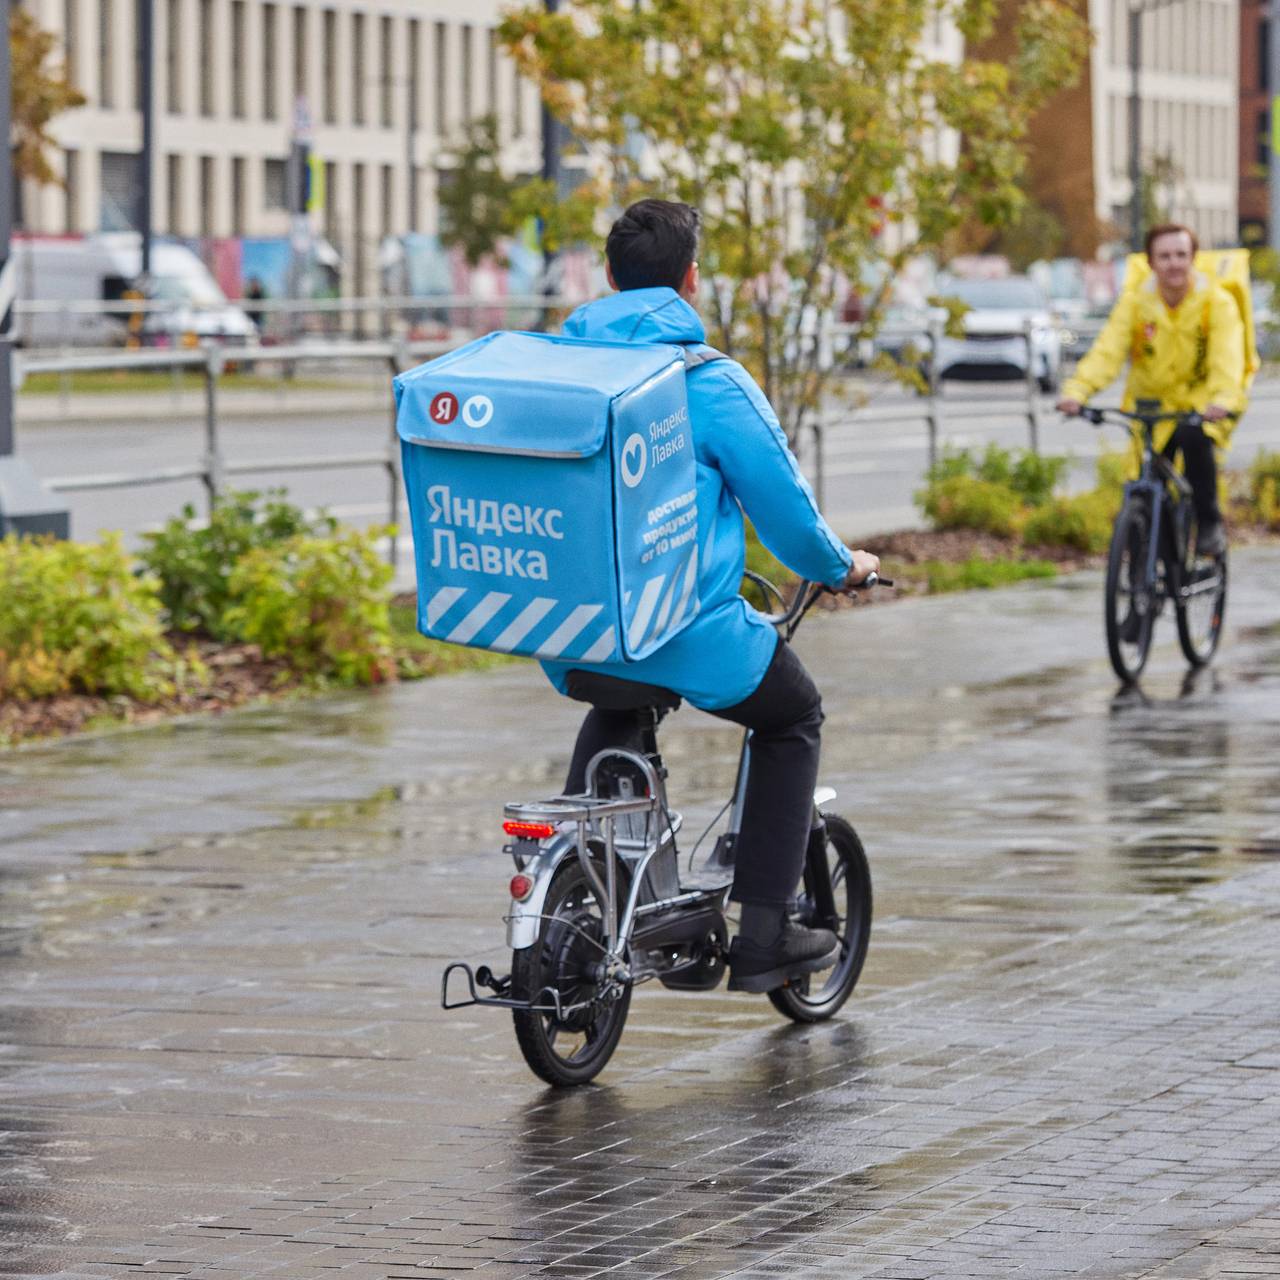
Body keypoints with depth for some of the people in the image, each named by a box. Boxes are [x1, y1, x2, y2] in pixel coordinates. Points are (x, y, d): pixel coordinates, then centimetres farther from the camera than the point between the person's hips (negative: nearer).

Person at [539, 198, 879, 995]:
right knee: (794, 719, 22)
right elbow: (783, 504, -6)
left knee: (614, 712, 39)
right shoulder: (711, 382, -11)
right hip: (688, 635, -5)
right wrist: (839, 567, 15)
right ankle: (764, 935, 15)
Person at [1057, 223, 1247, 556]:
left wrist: (1223, 399, -46)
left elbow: (1227, 355, -25)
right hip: (1152, 403, 3)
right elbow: (1107, 350, -18)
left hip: (1202, 404, -3)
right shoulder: (1135, 303, -6)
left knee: (1194, 439, -33)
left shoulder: (1217, 302, -11)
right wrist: (1076, 391, -36)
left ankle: (1209, 524, -17)